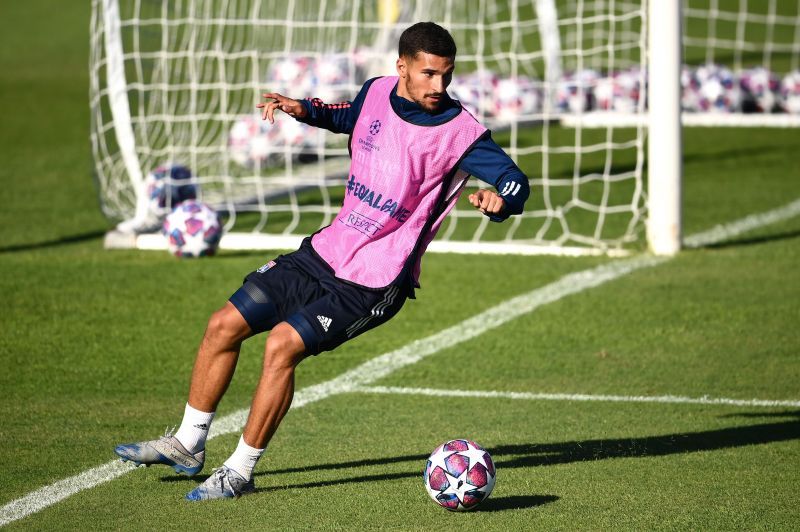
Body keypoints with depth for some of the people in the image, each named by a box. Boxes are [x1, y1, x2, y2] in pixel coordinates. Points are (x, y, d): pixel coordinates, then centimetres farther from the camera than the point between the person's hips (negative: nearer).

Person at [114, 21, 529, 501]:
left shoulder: (460, 131, -17)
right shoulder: (377, 92, 1)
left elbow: (516, 182, -22)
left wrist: (499, 200, -44)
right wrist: (306, 110, 7)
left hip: (374, 282, -7)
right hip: (326, 252, 7)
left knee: (283, 344, -23)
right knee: (225, 325, 6)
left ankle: (240, 472, -8)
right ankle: (188, 445, 23)